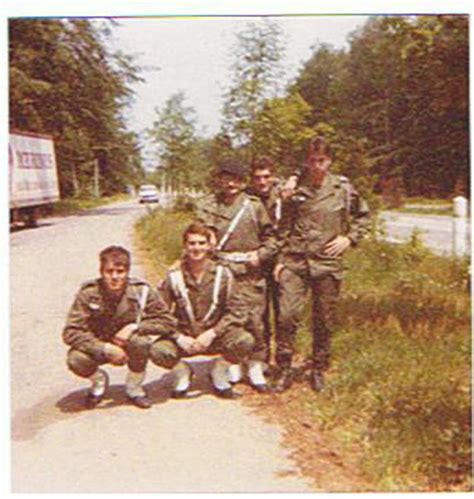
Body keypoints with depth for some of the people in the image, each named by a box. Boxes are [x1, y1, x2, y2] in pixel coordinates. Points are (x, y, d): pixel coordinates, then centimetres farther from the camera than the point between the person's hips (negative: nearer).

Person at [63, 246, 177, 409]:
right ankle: (99, 380, 8)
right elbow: (71, 332, -23)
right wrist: (106, 349, -34)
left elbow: (168, 321, -15)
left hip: (129, 345, 0)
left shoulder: (141, 291, -17)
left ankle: (134, 387, -3)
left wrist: (135, 327, -29)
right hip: (98, 347, 0)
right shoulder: (88, 293, -20)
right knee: (76, 360, -31)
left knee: (141, 341, -34)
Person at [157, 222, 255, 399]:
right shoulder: (174, 276, -4)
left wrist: (211, 333, -16)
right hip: (183, 338, 0)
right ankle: (182, 371, 7)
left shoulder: (222, 273, -3)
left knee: (245, 340, -28)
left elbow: (232, 312, -3)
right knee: (158, 350, -31)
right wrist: (179, 338, -17)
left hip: (214, 337, 0)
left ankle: (219, 374, 3)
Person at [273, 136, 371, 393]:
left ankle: (319, 371, 25)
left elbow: (363, 216, 16)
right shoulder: (295, 189, 2)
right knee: (286, 316, -7)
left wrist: (349, 238, 2)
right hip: (295, 261, 0)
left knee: (324, 321, 8)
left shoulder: (343, 188, 3)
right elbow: (284, 227, 7)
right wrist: (280, 260, 3)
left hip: (328, 263, 1)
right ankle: (284, 371, 7)